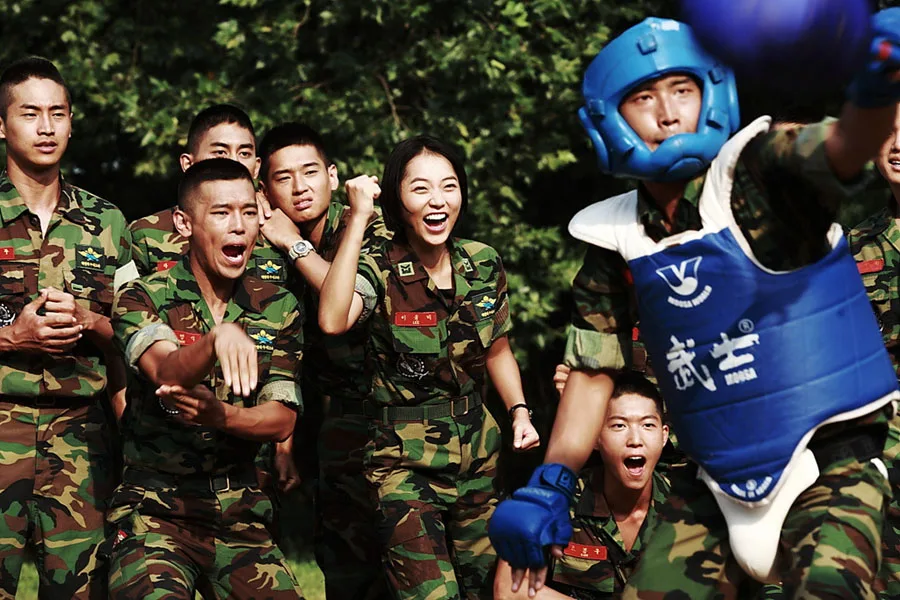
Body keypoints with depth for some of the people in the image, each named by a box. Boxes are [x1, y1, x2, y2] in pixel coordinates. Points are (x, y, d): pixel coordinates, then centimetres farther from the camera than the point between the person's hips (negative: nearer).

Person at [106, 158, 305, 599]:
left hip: (240, 511, 4)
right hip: (155, 509, -4)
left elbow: (282, 422, -1)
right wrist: (218, 337, -47)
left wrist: (220, 416, -23)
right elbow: (167, 372, -25)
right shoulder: (143, 298, -5)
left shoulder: (279, 310, 5)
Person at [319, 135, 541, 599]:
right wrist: (357, 221, -31)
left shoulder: (483, 264, 1)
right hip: (405, 466, -5)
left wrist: (519, 411, 2)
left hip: (477, 457, 5)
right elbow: (333, 320, -35)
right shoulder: (379, 270, -12)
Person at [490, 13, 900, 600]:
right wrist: (549, 487, 4)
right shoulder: (616, 245, 3)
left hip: (830, 467, -5)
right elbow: (592, 370, 12)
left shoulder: (758, 174, -11)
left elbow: (844, 145, -32)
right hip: (718, 481, 5)